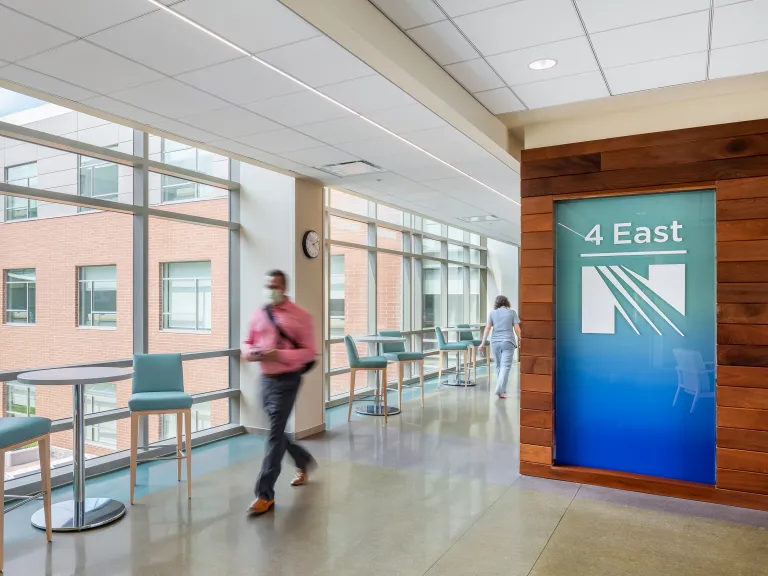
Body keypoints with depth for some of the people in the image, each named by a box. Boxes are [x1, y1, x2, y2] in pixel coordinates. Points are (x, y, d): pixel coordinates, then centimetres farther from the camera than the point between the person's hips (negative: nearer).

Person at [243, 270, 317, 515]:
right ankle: (304, 462, 43)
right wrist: (251, 353, -8)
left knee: (275, 433, -8)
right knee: (276, 431, 17)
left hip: (287, 380, -7)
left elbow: (309, 351, -11)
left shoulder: (300, 316, -9)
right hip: (266, 378, 7)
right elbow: (247, 343, 16)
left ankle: (265, 494, 0)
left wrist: (280, 355, -24)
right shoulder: (258, 315, 8)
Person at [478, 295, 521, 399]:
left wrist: (483, 343, 5)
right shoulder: (512, 312, 3)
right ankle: (500, 390, -21)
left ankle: (501, 389, 21)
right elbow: (517, 328, -1)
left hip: (495, 342, 3)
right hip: (508, 342, -3)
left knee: (498, 365, 15)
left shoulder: (492, 313, 8)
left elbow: (488, 328, 3)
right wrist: (519, 340, 11)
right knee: (505, 366, -8)